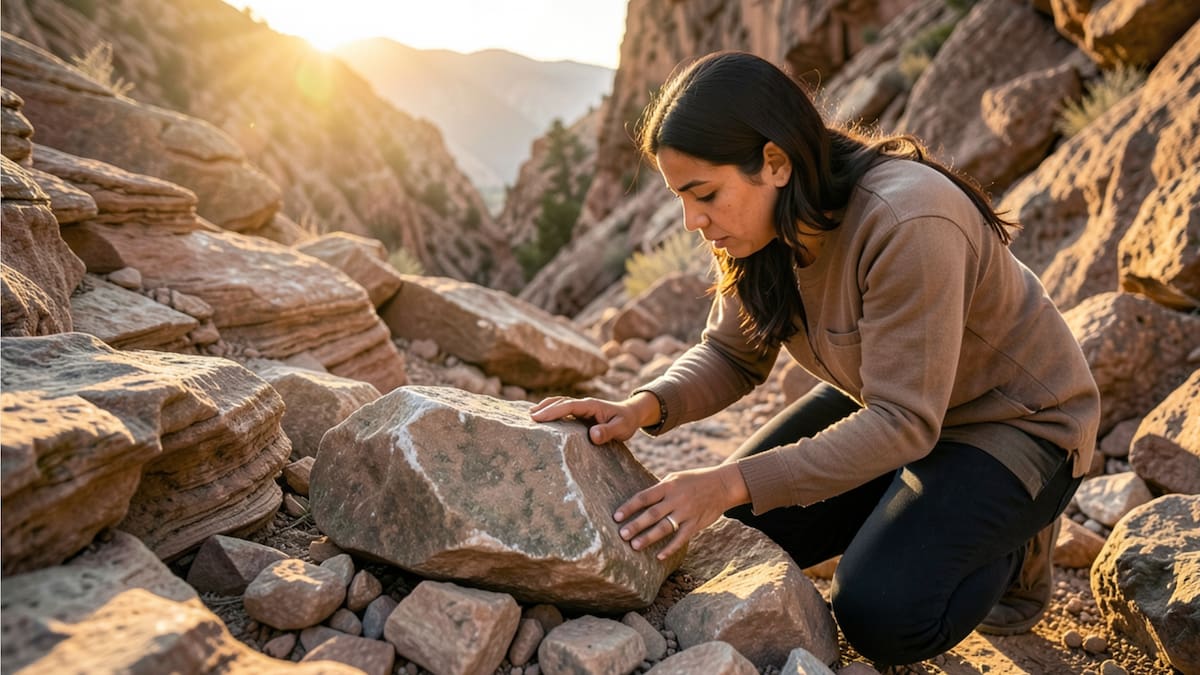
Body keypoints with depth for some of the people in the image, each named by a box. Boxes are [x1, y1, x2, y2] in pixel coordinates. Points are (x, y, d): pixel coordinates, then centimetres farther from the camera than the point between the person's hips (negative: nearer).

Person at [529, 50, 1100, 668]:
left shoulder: (907, 224, -36)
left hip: (1014, 419, -7)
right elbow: (731, 355, -6)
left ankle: (1010, 546, 9)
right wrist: (644, 407, -26)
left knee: (881, 615, -23)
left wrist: (733, 484, -39)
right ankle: (919, 509, 19)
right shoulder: (767, 221, -13)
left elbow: (903, 422, -34)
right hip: (889, 399, 7)